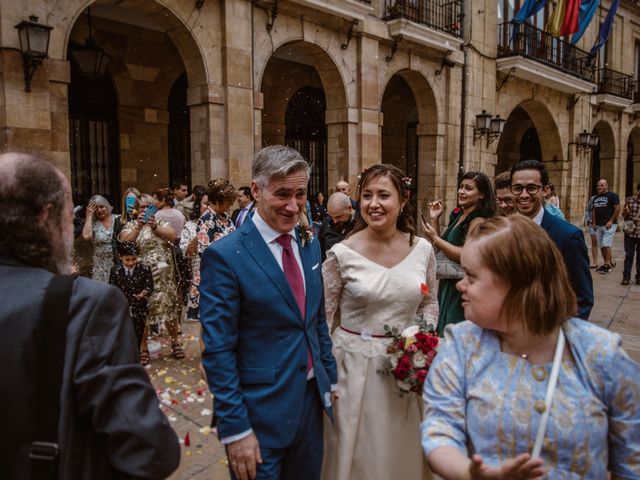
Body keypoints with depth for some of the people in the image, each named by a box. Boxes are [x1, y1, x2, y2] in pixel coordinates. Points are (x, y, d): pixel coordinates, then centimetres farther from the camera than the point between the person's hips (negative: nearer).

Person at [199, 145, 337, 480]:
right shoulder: (224, 256, -17)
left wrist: (330, 378, 11)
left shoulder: (310, 245, 3)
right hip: (260, 413, -6)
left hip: (313, 400, 6)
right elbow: (218, 350, -16)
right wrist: (234, 428, -16)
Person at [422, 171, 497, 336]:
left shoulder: (479, 220, -15)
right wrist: (435, 219, 6)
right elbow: (440, 247, 14)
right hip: (447, 285, 8)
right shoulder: (457, 215, 10)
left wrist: (435, 239, -20)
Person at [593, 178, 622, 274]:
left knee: (606, 244, -13)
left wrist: (611, 221, -16)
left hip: (609, 225, -7)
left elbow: (618, 208, -12)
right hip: (599, 226, 7)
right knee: (601, 246, 8)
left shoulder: (612, 195, -6)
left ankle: (607, 265, -4)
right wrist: (594, 222, 10)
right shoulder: (596, 198, 15)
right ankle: (611, 262, 20)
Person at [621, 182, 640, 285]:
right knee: (628, 255, 2)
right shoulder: (629, 200, 1)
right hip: (630, 232, -1)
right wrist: (625, 212, -14)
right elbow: (624, 215, 7)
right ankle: (626, 277, 8)